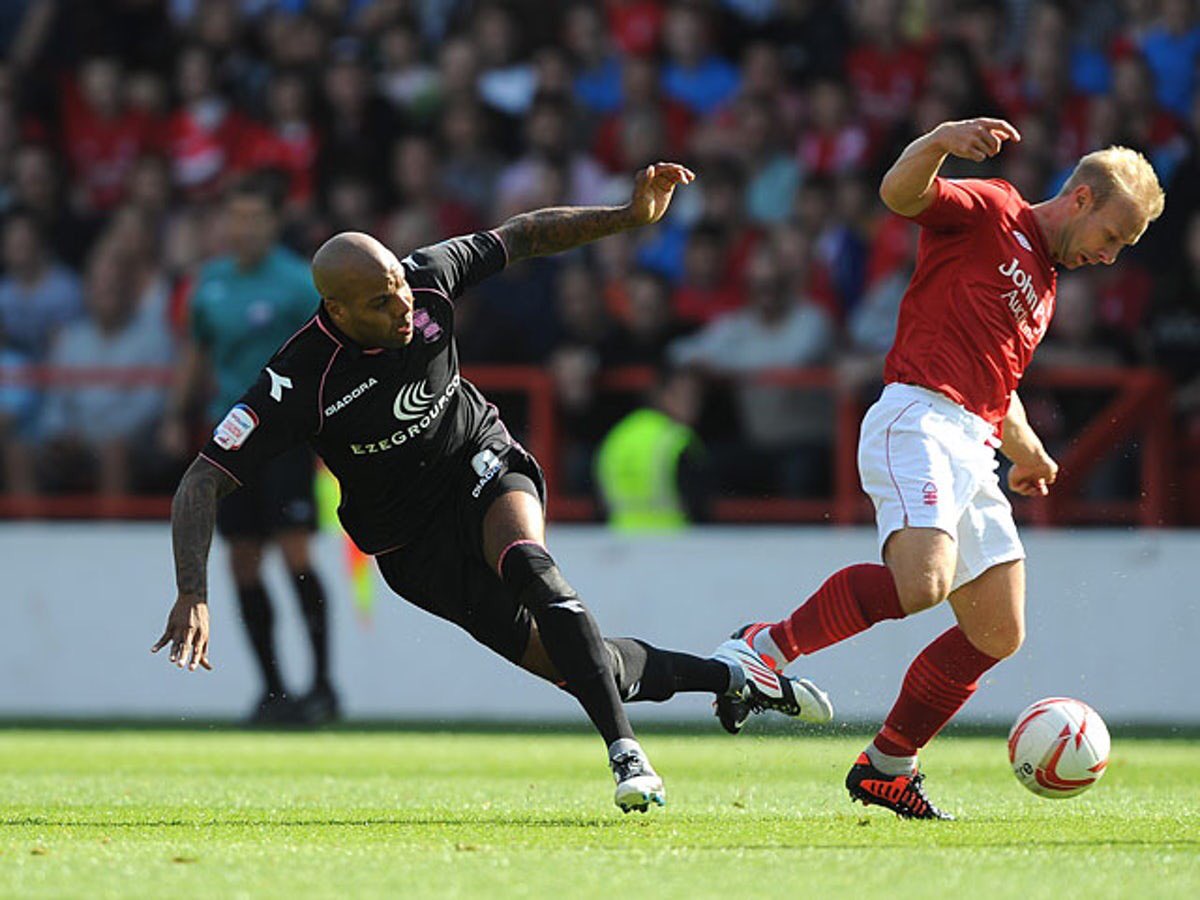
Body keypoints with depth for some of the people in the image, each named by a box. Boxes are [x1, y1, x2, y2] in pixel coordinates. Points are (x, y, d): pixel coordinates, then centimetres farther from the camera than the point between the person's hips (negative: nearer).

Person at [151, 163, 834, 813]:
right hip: (415, 546, -2)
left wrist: (631, 216, -7)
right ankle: (727, 675, 16)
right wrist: (193, 594, -42)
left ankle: (625, 751, -34)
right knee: (576, 665, -7)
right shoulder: (300, 382, -28)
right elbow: (203, 484, -29)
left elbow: (522, 236, 1)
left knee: (525, 561, -34)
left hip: (485, 464, 2)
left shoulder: (427, 278, -16)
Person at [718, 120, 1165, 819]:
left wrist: (1026, 451, 30)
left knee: (999, 635, 6)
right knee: (923, 581, -32)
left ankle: (886, 767, 17)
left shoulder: (1043, 287, 30)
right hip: (919, 418, -9)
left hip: (972, 449, 9)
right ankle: (769, 648, -16)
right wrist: (941, 140, -32)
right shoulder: (990, 212, 5)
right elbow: (900, 193, -14)